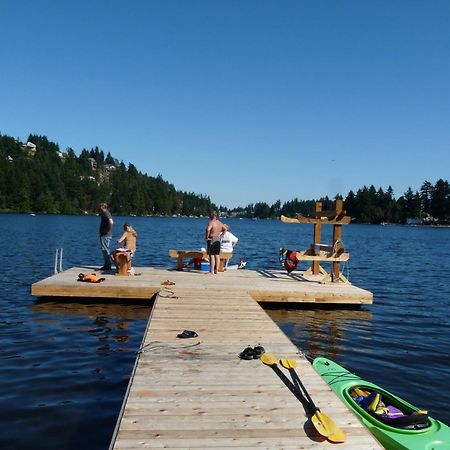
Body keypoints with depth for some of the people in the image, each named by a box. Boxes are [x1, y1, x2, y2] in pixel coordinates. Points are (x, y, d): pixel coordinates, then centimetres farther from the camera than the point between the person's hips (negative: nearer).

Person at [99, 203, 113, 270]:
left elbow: (111, 222, -30)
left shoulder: (106, 214, -15)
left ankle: (108, 266, -5)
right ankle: (106, 265, 18)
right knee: (105, 250, 13)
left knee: (105, 250, -8)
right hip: (104, 235, 11)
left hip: (105, 235, -11)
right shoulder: (104, 214, 16)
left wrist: (107, 230, -21)